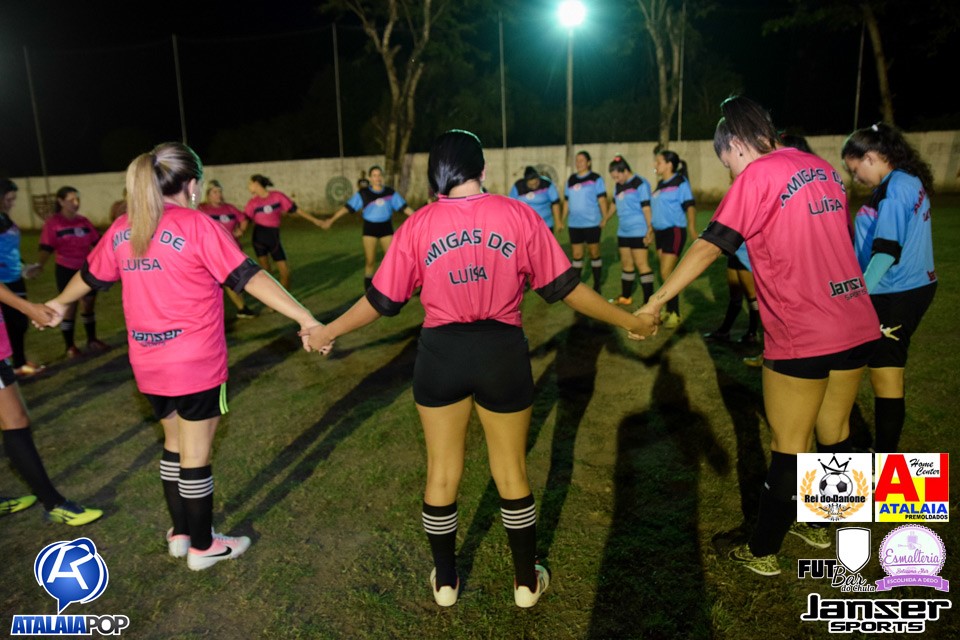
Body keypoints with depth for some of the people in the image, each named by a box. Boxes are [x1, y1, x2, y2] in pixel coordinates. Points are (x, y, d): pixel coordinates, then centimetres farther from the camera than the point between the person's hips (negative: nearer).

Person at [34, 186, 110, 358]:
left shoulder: (83, 221, 4)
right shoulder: (52, 223, -10)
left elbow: (97, 241, 12)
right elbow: (46, 248, -14)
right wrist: (39, 264, -30)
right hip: (66, 271, -4)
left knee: (89, 304, 13)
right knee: (69, 307, 3)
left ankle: (92, 340, 27)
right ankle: (70, 347, 15)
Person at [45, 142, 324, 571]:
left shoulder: (123, 229, 5)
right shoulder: (197, 226, -14)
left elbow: (90, 275, 20)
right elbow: (249, 278, -20)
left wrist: (59, 303, 40)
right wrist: (305, 319, -21)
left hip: (148, 364, 6)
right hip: (197, 363, -6)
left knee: (175, 444, 23)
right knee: (196, 454, 6)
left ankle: (180, 533, 36)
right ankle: (203, 546, 22)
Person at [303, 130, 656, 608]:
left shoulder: (419, 225, -5)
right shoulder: (518, 215, -7)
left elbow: (381, 300, -2)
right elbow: (563, 287, -4)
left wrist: (326, 331, 15)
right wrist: (629, 320, 8)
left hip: (441, 355, 1)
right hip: (502, 353, 0)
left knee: (441, 473, 18)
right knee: (511, 472, 17)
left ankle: (445, 582, 35)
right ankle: (527, 583, 33)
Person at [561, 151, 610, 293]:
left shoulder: (596, 179, -2)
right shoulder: (571, 180, 12)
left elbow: (602, 199, -7)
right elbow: (567, 201, 15)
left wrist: (605, 217, -15)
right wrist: (563, 219, 10)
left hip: (592, 223, -4)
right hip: (574, 224, 4)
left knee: (594, 253, 4)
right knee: (576, 255, 6)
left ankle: (597, 286, 13)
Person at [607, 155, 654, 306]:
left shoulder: (640, 184, -12)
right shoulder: (618, 186, 11)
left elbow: (646, 208, -16)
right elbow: (614, 204, 26)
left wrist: (650, 229, -20)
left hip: (638, 232, -7)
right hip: (623, 231, 7)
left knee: (641, 264, -7)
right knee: (626, 264, 14)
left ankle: (649, 301, -4)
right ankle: (625, 296, 26)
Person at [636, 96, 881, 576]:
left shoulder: (758, 175, -11)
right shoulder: (821, 168, 11)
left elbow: (709, 246, -18)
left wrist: (656, 301, -16)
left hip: (802, 335, -7)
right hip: (857, 325, 8)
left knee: (789, 445, 4)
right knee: (834, 430, 20)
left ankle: (762, 553, 20)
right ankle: (819, 523, 40)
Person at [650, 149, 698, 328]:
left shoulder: (680, 182, -10)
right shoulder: (660, 184, 12)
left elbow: (690, 205, -16)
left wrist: (692, 228, -26)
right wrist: (652, 229, 21)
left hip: (675, 231, -8)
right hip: (660, 232, 8)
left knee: (666, 273, -10)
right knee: (665, 274, 11)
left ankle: (675, 314, -1)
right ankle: (669, 311, 20)